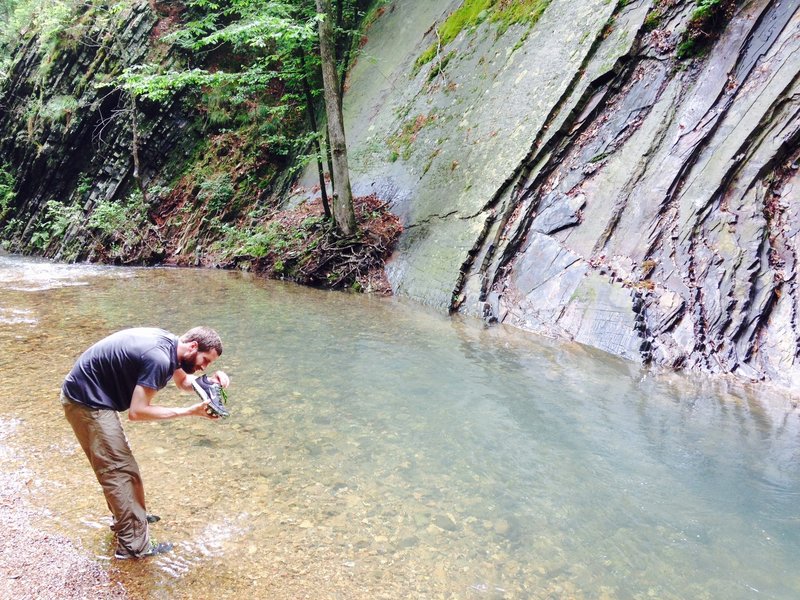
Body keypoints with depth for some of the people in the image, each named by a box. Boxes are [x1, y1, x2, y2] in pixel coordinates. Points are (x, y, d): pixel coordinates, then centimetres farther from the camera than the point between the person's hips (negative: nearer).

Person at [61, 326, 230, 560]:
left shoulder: (169, 343, 0)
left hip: (93, 397, 10)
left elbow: (184, 381, 17)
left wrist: (209, 381, -4)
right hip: (87, 403, -10)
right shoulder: (158, 358, -28)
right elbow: (137, 412, -26)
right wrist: (189, 411, -23)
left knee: (116, 463, 23)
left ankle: (125, 516, 40)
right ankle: (134, 545, 3)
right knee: (120, 470, -5)